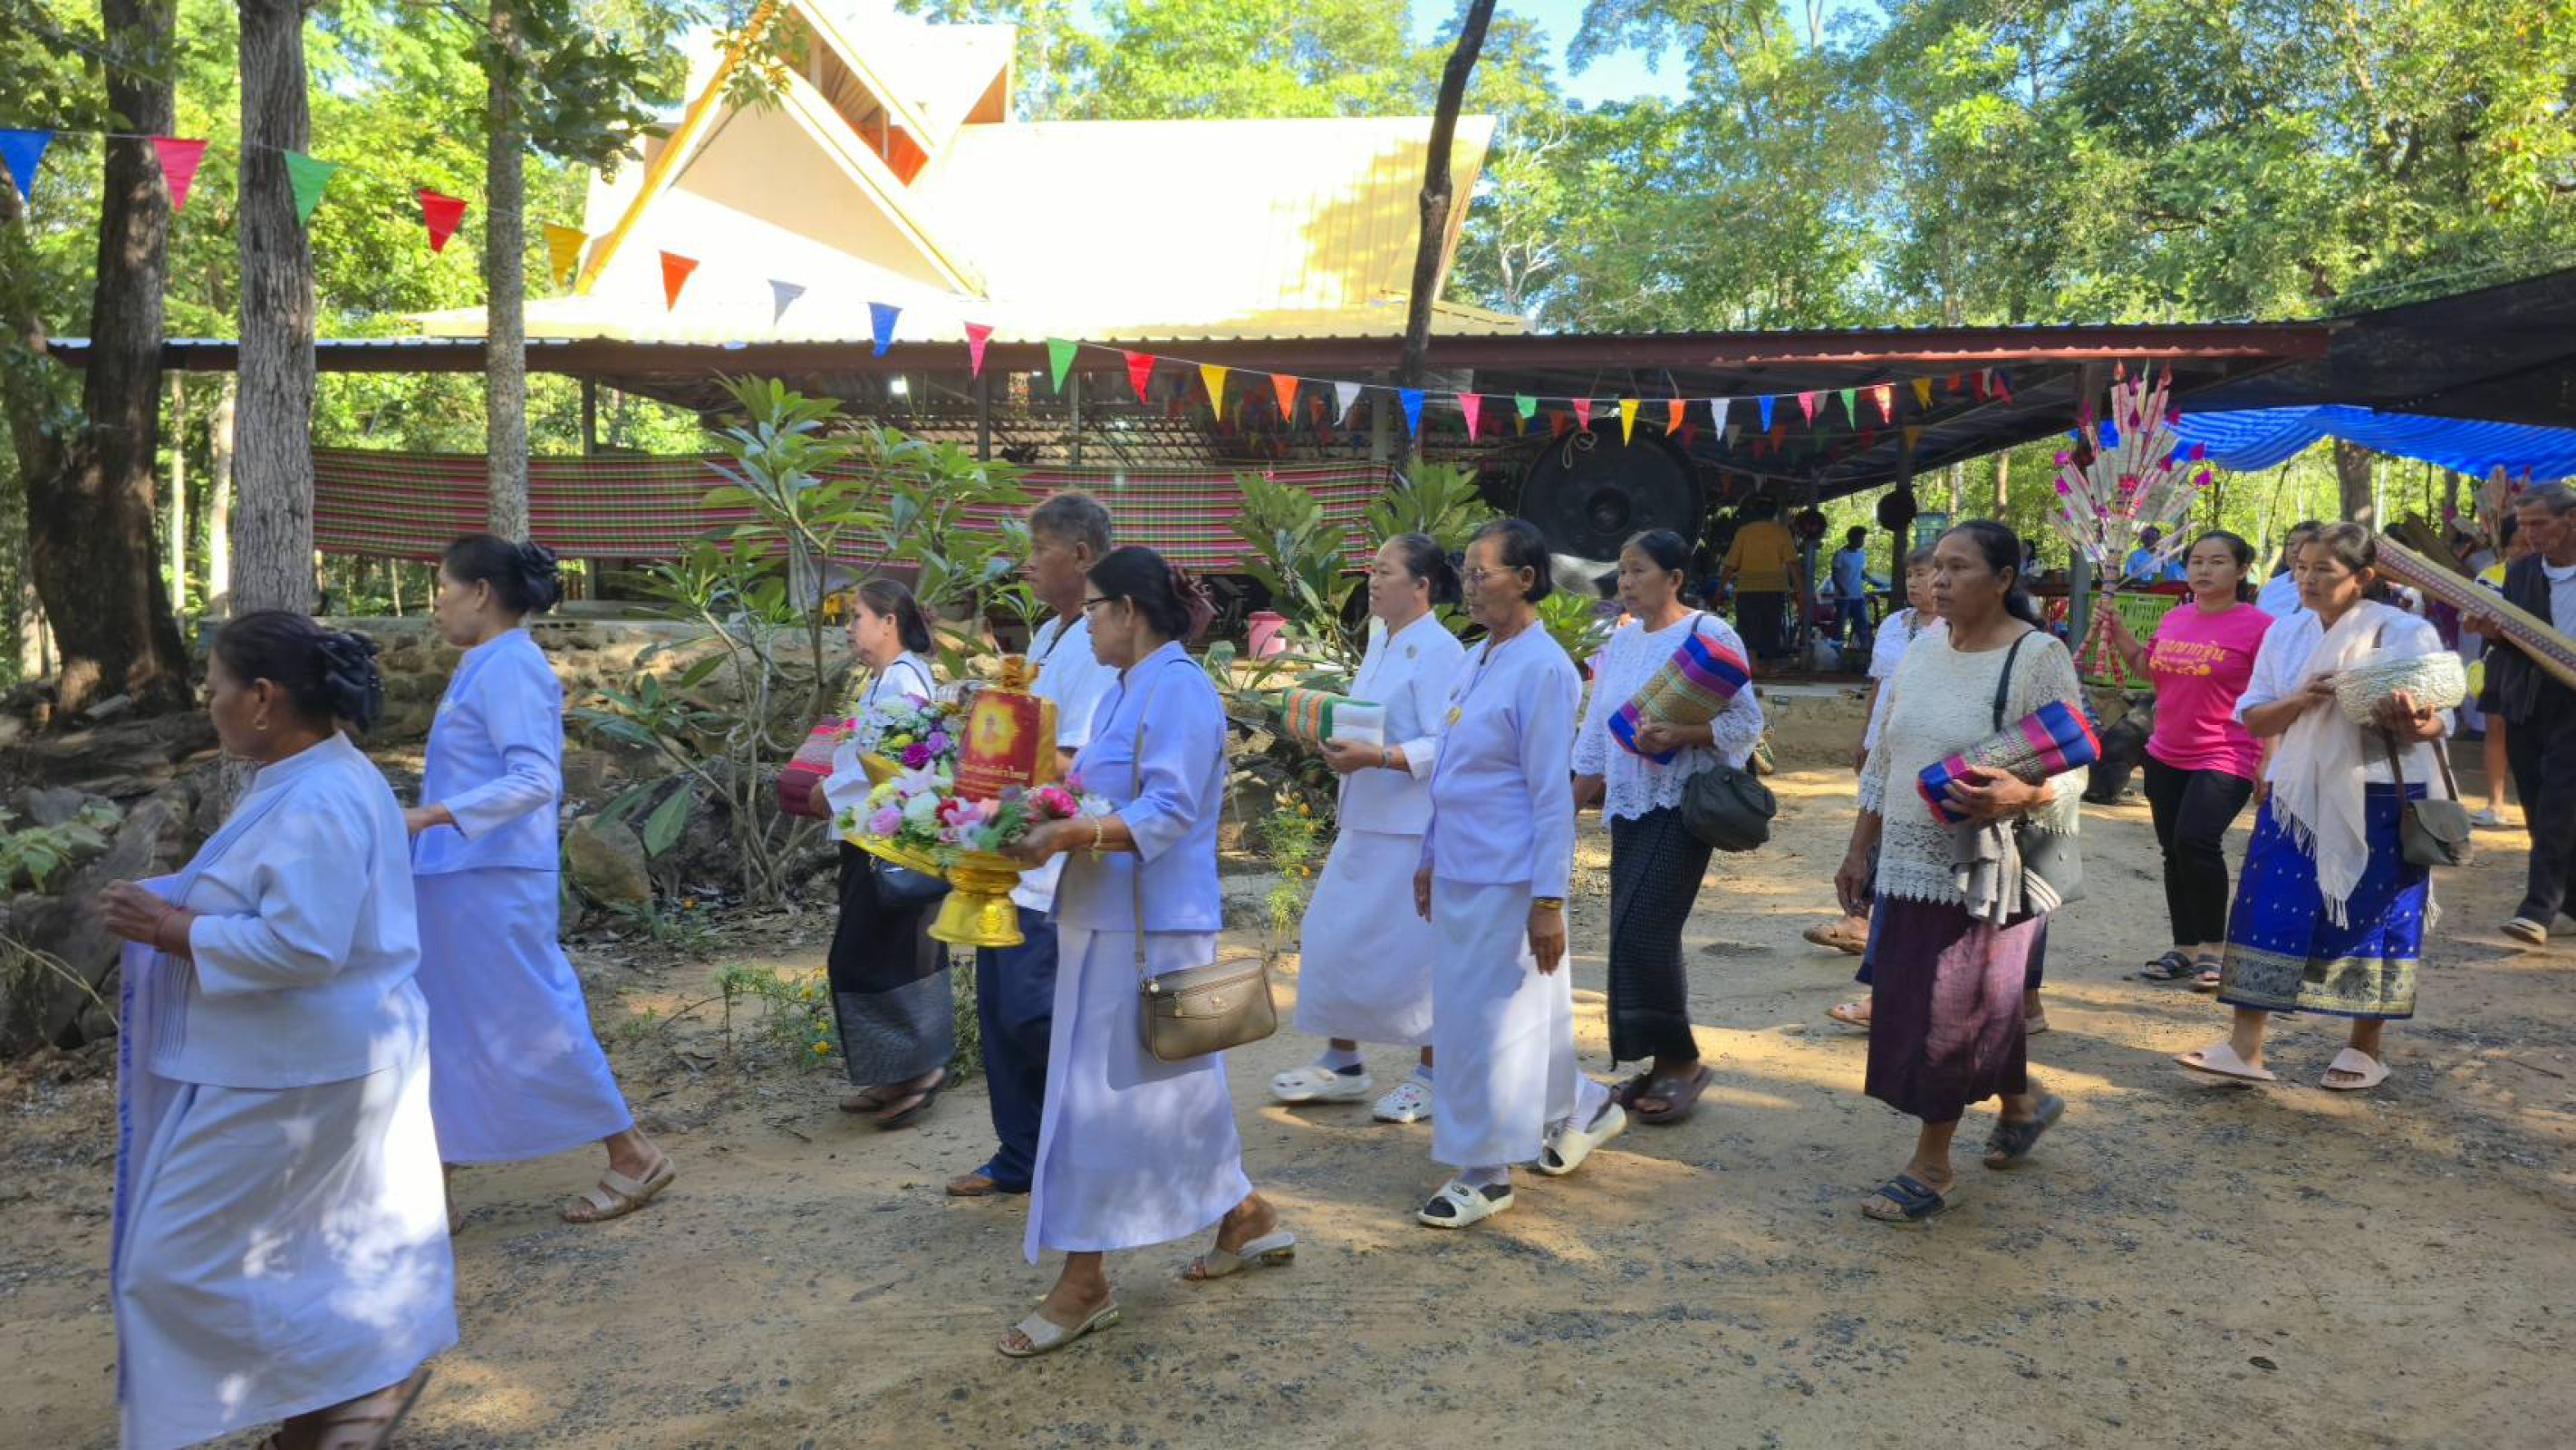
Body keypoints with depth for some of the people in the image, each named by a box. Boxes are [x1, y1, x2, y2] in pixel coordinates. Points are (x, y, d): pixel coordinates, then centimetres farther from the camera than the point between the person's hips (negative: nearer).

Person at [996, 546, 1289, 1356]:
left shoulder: (1177, 689, -15)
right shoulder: (1126, 690, 15)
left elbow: (1166, 811, -23)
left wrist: (1067, 836, -27)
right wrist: (1045, 821, 3)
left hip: (1144, 928, -10)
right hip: (1110, 919, 10)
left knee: (1101, 1096, -3)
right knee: (1173, 1085, 17)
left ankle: (1084, 1282, 8)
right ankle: (1246, 1218, 32)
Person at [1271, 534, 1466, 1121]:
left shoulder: (1439, 650, -15)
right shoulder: (1380, 641, 13)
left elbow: (1444, 746, -21)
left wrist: (1373, 757, -27)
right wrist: (1340, 741, 5)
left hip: (1414, 828, -9)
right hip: (1365, 822, 9)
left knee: (1414, 950, 1)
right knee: (1332, 935, 12)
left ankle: (1432, 1072, 18)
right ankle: (1341, 1062, 27)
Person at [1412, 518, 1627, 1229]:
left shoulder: (1542, 669, -15)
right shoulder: (1475, 660, 10)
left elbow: (1553, 793, -16)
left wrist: (1549, 900, -17)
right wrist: (1430, 858, 18)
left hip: (1506, 879, -8)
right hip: (1459, 872, 9)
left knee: (1487, 1019, 0)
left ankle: (1484, 1172, 14)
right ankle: (1582, 1108, 36)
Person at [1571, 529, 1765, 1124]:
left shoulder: (1709, 636, -8)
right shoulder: (1621, 642, 13)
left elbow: (1745, 720, -9)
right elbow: (1598, 732, 17)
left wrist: (1681, 736, -24)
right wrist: (1571, 804, 15)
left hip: (1681, 806, -7)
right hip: (1629, 806, 7)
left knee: (1644, 932, -12)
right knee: (1632, 936, 7)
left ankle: (1681, 1060, 4)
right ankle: (1660, 1063, 18)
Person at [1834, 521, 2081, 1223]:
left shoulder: (2038, 657, -10)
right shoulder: (1922, 652, 9)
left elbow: (2072, 769, -10)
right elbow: (1884, 760, 14)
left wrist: (2019, 795, -31)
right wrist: (1859, 851, 13)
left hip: (1985, 874, -6)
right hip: (1908, 866, 6)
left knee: (1950, 1013, 0)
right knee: (1982, 1003, 14)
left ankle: (1932, 1167, 15)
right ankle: (2023, 1103, 41)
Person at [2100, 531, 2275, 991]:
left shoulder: (2259, 626, -11)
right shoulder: (2174, 618, 7)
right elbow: (2149, 668, 22)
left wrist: (2268, 766, -15)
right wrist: (2119, 632, 8)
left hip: (2224, 760, -7)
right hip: (2166, 757, 7)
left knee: (2195, 840, -21)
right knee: (2173, 850, 12)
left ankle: (2214, 946, -4)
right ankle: (2185, 947, 25)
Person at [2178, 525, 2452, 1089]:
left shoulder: (2408, 633, -5)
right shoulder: (2286, 634, 7)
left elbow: (2439, 722, -5)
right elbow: (2253, 718, 6)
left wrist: (2412, 725, -29)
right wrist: (2299, 701, -15)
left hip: (2380, 801, -3)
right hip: (2298, 796, 3)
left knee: (2372, 920, 6)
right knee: (2269, 912, -3)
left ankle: (2365, 1047, 23)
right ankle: (2245, 1047, 1)